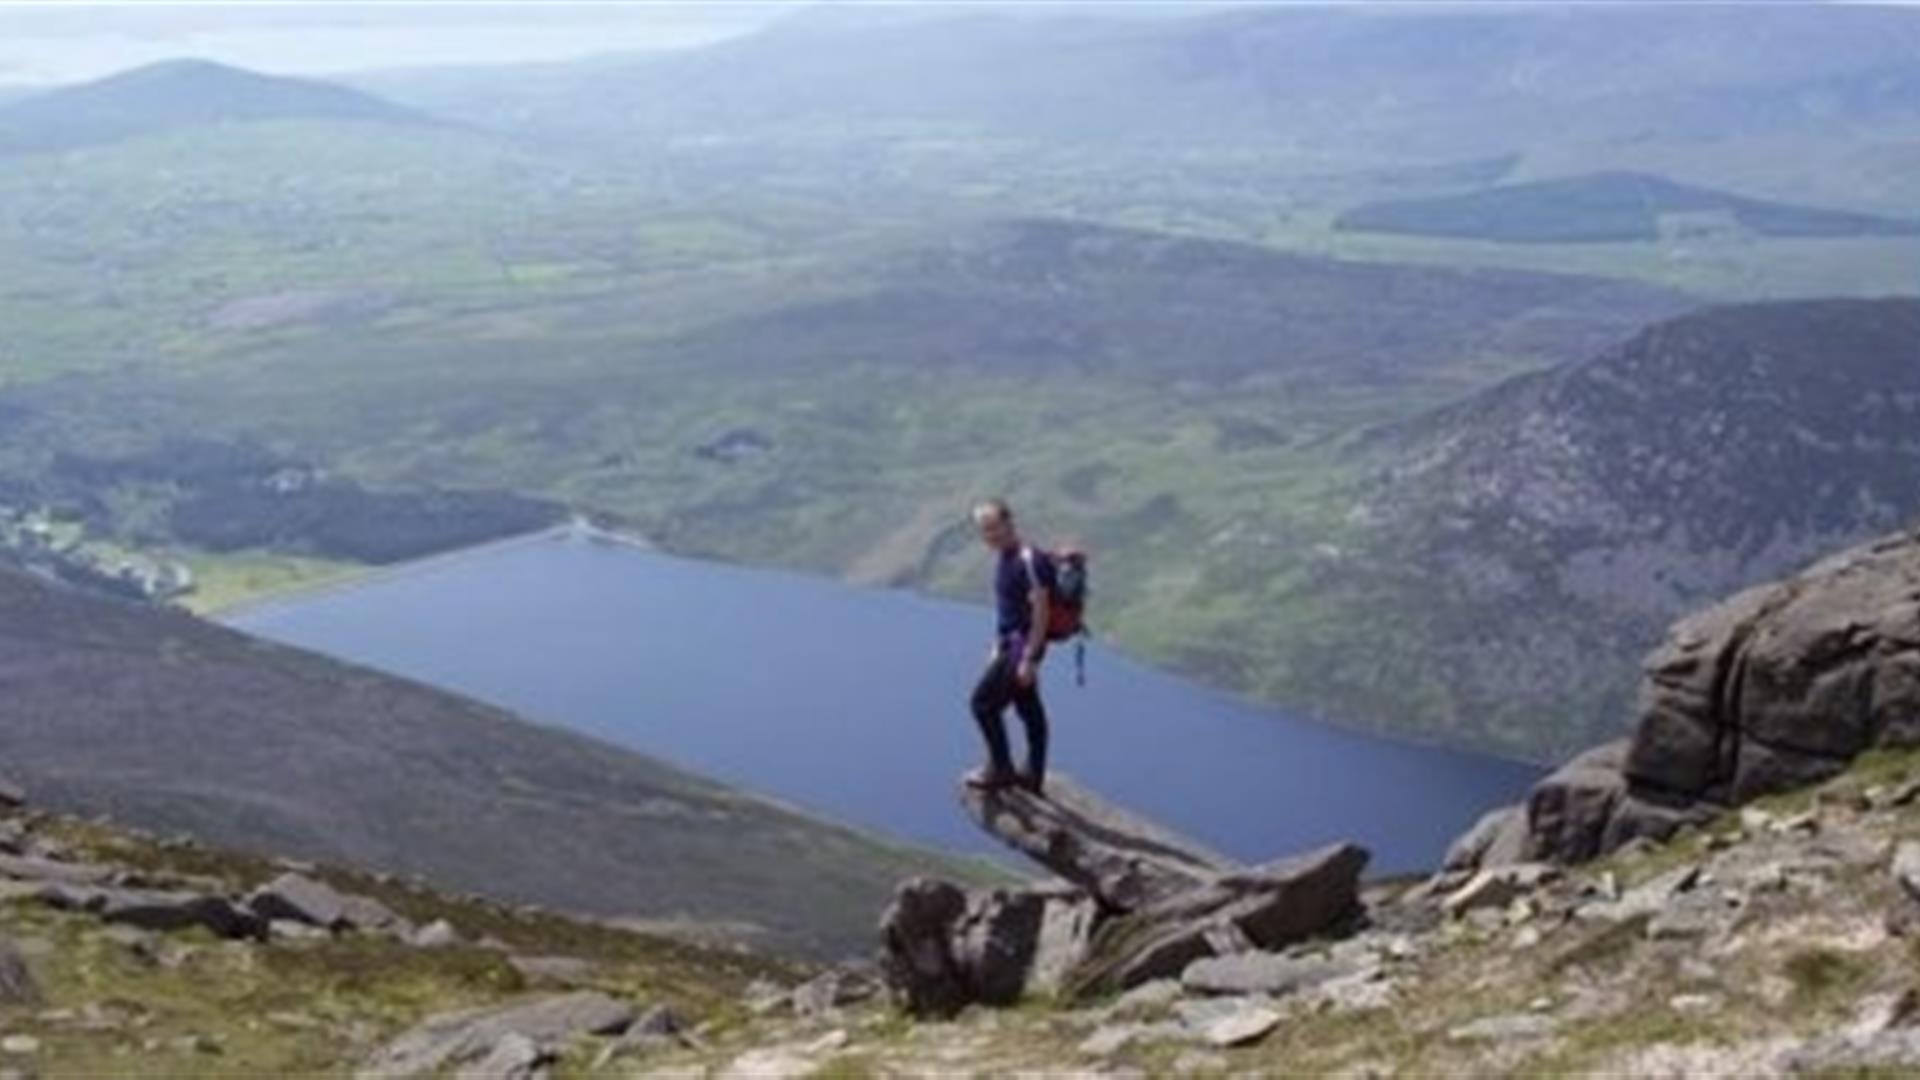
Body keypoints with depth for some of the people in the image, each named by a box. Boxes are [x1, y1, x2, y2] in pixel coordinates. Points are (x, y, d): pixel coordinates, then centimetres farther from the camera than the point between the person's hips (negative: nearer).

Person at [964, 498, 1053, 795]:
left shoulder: (1029, 561, -22)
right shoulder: (1002, 557, 8)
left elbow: (1040, 613, -22)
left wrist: (1029, 658, -22)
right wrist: (997, 646, 21)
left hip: (1024, 645, -10)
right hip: (1010, 643, 10)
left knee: (984, 701, -8)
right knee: (1029, 709, 15)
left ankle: (1000, 769, 4)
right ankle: (1034, 778, 23)